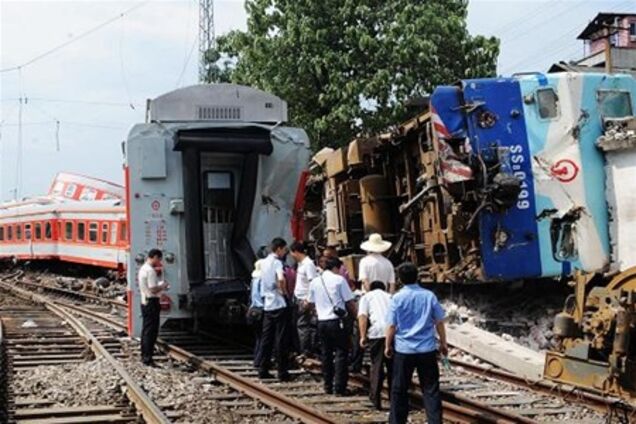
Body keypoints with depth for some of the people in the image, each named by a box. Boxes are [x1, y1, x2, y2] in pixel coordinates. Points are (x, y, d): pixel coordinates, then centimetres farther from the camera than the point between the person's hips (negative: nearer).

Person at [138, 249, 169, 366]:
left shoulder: (143, 268, 12)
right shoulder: (150, 271, -19)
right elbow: (153, 290, -23)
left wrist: (160, 286, 14)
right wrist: (163, 286, -6)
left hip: (145, 302, 10)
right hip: (152, 302, -10)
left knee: (146, 330, 15)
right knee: (151, 331, -7)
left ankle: (144, 356, 23)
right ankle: (148, 359, -5)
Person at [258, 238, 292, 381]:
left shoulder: (264, 262, 13)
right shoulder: (276, 262, -12)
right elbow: (281, 279, -30)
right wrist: (284, 291, -15)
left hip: (267, 305, 8)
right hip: (279, 304, -8)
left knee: (267, 338, 10)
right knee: (281, 339, -3)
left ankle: (263, 370, 12)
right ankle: (282, 372, -1)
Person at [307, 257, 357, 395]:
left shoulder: (314, 282, 9)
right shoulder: (339, 280, -6)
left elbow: (311, 303, 18)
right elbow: (349, 302, -6)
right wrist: (356, 316, 7)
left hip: (322, 322, 5)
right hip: (337, 321, -5)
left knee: (326, 354, 14)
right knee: (341, 353, 0)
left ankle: (328, 387, 18)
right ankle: (340, 388, -4)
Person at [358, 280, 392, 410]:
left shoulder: (366, 297, 19)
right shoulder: (390, 297, 29)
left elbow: (362, 316, 2)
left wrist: (363, 336, -2)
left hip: (377, 332, -3)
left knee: (377, 366, 6)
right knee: (393, 366, 14)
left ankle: (375, 400, 7)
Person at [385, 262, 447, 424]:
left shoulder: (397, 298, -6)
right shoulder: (429, 295, -1)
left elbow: (391, 326, -4)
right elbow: (439, 322, 3)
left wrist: (388, 346, 8)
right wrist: (443, 343, 14)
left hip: (404, 350, -1)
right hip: (427, 349, 1)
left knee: (399, 389, 10)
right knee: (430, 388, 6)